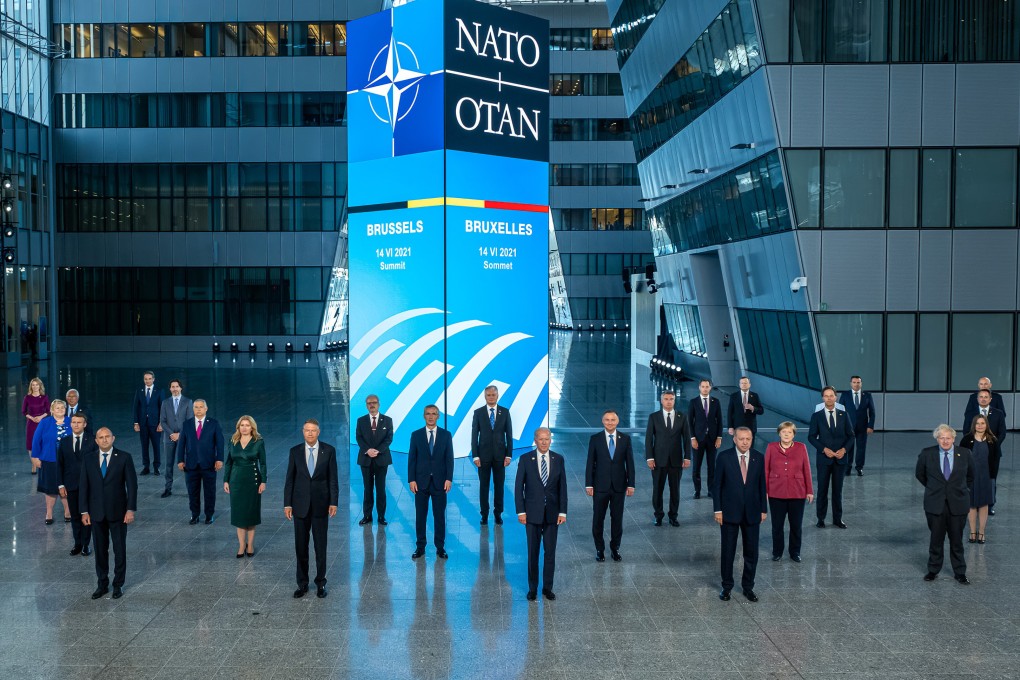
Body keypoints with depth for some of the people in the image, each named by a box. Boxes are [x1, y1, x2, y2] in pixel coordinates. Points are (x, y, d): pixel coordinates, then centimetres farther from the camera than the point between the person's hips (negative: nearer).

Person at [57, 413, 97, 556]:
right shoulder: (64, 442, 4)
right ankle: (77, 543, 18)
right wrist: (61, 485, -1)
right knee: (75, 516, 9)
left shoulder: (92, 441, -4)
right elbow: (60, 464, 5)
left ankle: (86, 545, 12)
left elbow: (97, 462, -4)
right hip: (71, 485, 2)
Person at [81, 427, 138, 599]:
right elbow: (83, 487, 4)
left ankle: (118, 584, 18)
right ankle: (102, 584, 22)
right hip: (96, 513, 2)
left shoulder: (124, 458, -5)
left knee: (119, 550, 5)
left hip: (118, 512, -2)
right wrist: (84, 511, -1)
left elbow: (132, 484, -6)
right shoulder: (88, 460, 3)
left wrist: (131, 509, -11)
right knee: (100, 550, 10)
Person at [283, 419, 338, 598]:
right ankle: (302, 583, 18)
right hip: (300, 505, 1)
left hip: (320, 505, -1)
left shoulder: (329, 451, -3)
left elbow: (333, 479, -2)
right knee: (301, 546, 7)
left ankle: (320, 583, 16)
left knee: (321, 546, 5)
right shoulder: (295, 451, 1)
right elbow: (289, 479, 3)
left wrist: (334, 502, -7)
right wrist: (287, 504, -1)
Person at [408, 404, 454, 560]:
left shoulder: (446, 435, 4)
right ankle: (420, 547, 13)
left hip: (439, 481, 0)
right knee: (420, 515, 5)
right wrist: (411, 480, -5)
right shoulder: (416, 435, 3)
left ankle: (440, 547, 12)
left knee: (439, 515, 4)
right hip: (421, 481, 0)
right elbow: (412, 459, 2)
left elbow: (449, 458, 2)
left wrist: (449, 479, -7)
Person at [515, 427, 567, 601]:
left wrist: (563, 512, -3)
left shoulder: (558, 459, 1)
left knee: (550, 551, 7)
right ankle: (532, 588, 17)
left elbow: (562, 487, 2)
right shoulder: (525, 459, -4)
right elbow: (519, 486, -2)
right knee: (533, 552, 6)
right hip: (532, 513, -1)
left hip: (552, 513, 1)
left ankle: (548, 587, 18)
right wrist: (521, 511, -8)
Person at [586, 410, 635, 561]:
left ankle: (615, 548, 23)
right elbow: (590, 463, -1)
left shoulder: (625, 439, 1)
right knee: (598, 519, 5)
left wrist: (631, 484, -1)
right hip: (600, 486, -1)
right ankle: (599, 549, 19)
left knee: (617, 518, 8)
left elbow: (630, 463, 3)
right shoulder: (595, 439, -2)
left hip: (619, 486, 1)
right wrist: (589, 484, -5)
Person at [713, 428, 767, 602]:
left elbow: (762, 485, 6)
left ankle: (748, 586, 23)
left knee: (751, 552, 8)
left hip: (752, 513, 2)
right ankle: (726, 586, 21)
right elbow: (717, 485, -5)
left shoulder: (759, 458, -1)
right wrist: (718, 509, -8)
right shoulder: (724, 457, -8)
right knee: (728, 551, 7)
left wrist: (763, 509, 5)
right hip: (729, 512, -2)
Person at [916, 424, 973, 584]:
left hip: (958, 504, 0)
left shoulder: (965, 454, -3)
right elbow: (919, 474, 11)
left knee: (956, 540, 8)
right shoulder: (927, 454, -5)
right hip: (935, 504, 0)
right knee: (936, 539, 8)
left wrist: (963, 489, 14)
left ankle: (960, 572, 20)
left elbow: (971, 476, 14)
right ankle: (933, 570, 22)